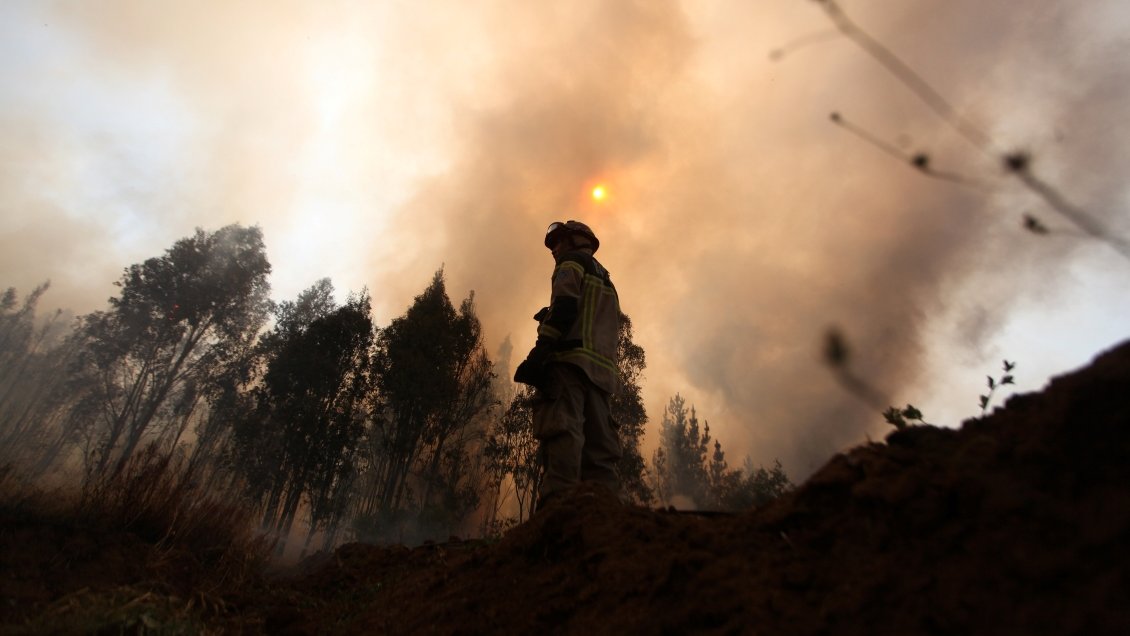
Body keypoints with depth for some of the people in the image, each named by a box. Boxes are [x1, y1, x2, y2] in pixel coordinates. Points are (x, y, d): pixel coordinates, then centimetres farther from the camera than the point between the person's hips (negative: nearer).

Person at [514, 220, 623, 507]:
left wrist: (539, 351, -17)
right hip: (601, 368, 8)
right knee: (597, 444, 0)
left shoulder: (573, 262, 12)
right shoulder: (605, 279, 37)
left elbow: (564, 305, -9)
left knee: (562, 429, -21)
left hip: (571, 357, -8)